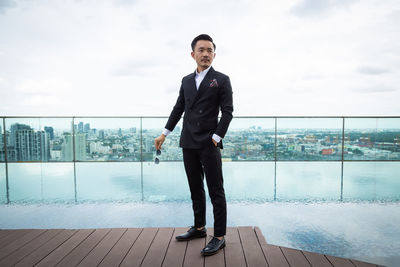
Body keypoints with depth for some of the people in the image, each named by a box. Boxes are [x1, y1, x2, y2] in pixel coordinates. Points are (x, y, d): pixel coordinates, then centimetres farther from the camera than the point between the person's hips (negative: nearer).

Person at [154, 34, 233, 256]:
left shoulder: (221, 80, 2)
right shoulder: (186, 81, 15)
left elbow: (227, 112, -4)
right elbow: (178, 109, 16)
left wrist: (216, 137, -13)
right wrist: (164, 134, 11)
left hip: (209, 144, -5)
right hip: (188, 143, 5)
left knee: (216, 191, 0)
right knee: (195, 189, 15)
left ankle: (219, 236, 12)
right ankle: (199, 228, 30)